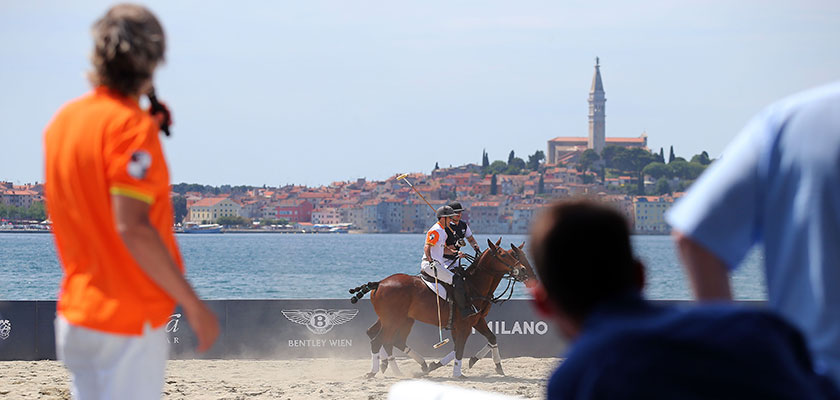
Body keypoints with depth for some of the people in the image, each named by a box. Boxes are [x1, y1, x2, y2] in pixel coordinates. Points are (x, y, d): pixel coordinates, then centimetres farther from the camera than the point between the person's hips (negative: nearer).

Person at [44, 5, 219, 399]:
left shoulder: (63, 119, 8)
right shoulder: (130, 126, -17)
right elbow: (133, 227, -24)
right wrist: (193, 305, -19)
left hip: (74, 315, 8)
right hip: (127, 321, -8)